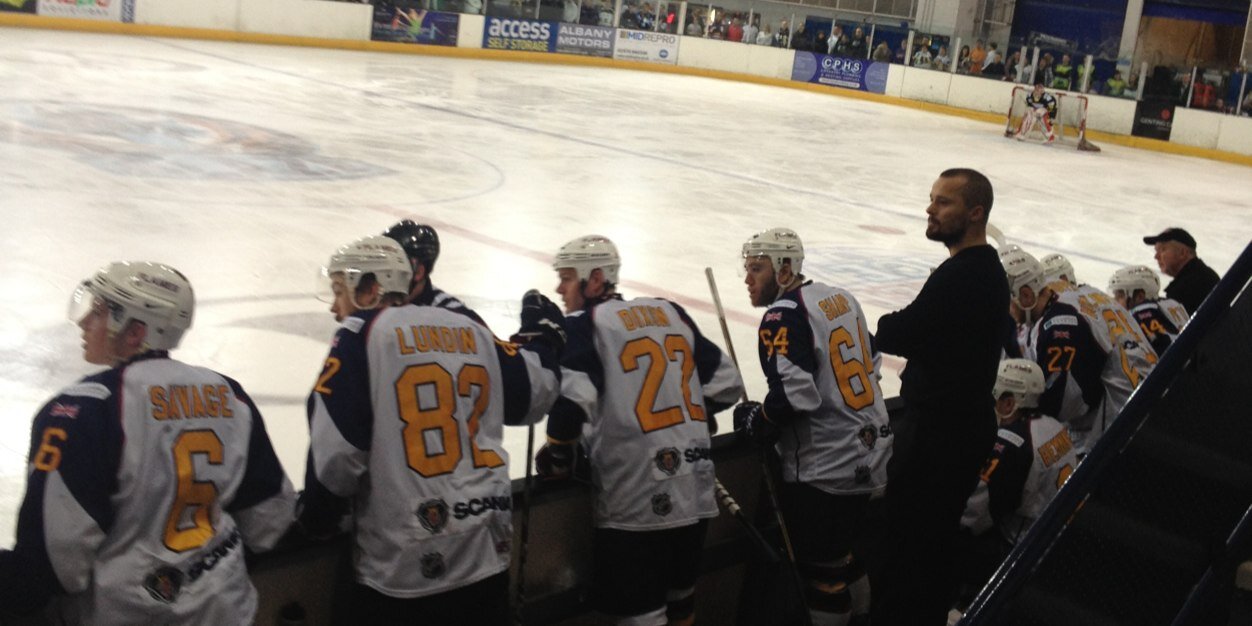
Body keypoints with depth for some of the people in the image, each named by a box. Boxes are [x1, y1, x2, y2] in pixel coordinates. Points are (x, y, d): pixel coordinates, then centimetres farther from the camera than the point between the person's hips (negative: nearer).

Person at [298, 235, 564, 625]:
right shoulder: (470, 330, 8)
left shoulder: (363, 335, -6)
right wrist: (543, 334, 34)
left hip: (399, 559, -5)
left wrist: (317, 513, 3)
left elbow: (338, 449, -13)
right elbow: (532, 398, 18)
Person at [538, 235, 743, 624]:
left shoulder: (585, 324, -5)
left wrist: (558, 455, -4)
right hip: (694, 494, 7)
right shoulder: (670, 312, 13)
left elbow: (573, 401, -20)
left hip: (635, 503, -6)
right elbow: (726, 383, 14)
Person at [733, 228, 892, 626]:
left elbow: (795, 393, -24)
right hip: (869, 454, 9)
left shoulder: (784, 316, -16)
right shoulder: (841, 298, 9)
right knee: (844, 552, 23)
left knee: (822, 566, 1)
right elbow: (868, 364, 19)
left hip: (823, 470, -9)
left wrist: (757, 420, -8)